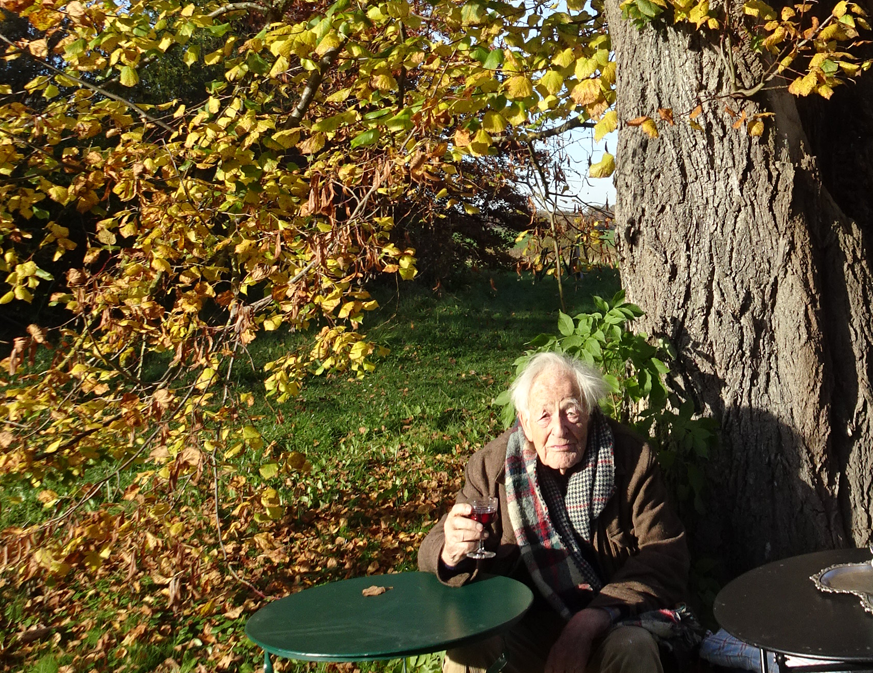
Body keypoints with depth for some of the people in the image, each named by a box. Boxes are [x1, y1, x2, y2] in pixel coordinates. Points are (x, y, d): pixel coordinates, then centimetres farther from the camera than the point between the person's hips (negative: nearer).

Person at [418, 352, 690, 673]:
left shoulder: (632, 458, -9)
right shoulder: (492, 465, -6)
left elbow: (666, 557, -11)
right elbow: (435, 553, -3)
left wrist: (593, 619, -24)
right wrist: (453, 552, -31)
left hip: (613, 621, 0)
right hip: (525, 621, 0)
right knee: (467, 647, -27)